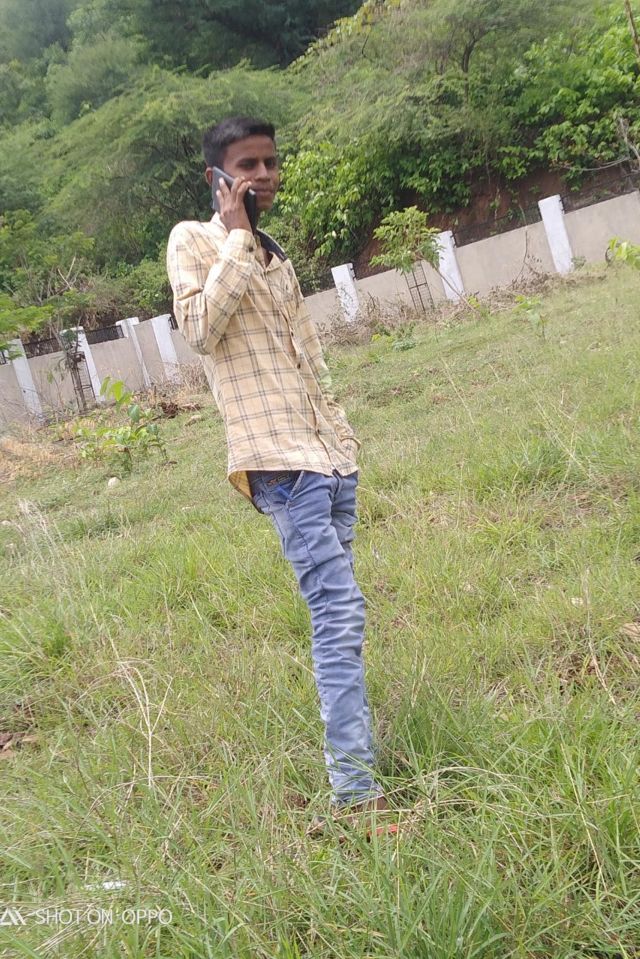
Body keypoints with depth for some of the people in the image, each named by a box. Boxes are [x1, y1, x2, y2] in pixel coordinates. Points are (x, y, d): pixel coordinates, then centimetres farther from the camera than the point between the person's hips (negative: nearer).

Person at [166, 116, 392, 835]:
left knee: (335, 610, 10)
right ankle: (354, 790, -14)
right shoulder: (193, 240, 1)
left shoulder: (276, 257, 22)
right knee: (339, 611, -16)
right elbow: (200, 329, -16)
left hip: (330, 451, 8)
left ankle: (352, 747, 20)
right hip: (279, 456, -8)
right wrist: (238, 237, -11)